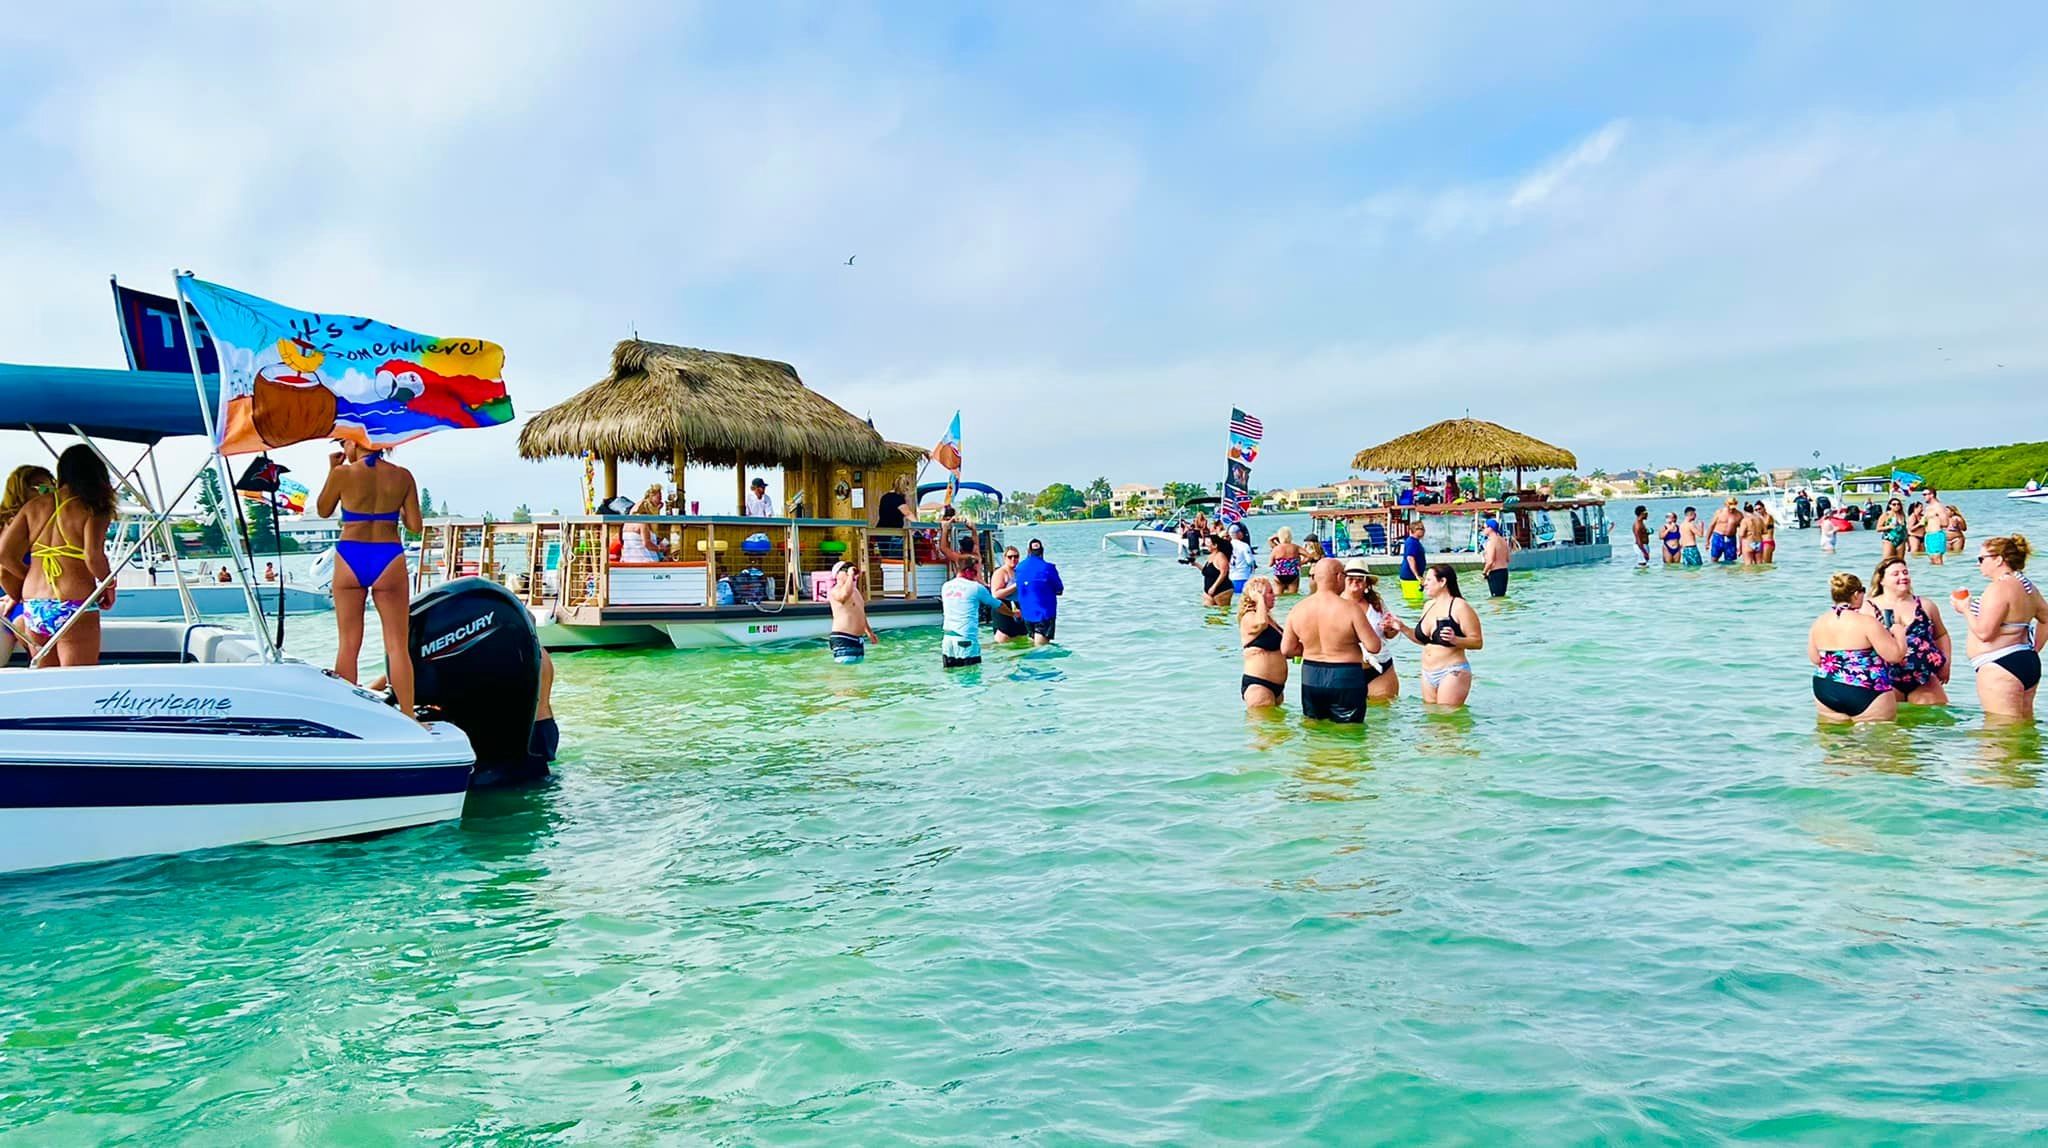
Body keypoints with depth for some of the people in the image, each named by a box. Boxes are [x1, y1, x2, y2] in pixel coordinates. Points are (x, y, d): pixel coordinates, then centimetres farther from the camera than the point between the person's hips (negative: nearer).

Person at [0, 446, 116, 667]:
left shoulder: (33, 506, 9)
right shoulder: (92, 510, -6)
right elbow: (93, 557, -20)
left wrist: (30, 579, 21)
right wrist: (109, 584, -1)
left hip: (33, 609, 5)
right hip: (74, 609, -5)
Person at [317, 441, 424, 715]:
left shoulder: (343, 473, -4)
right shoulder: (403, 477, 0)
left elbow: (323, 510, 13)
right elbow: (415, 526, 1)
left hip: (350, 558, 0)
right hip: (389, 559, 0)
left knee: (349, 644, 10)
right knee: (397, 646, 3)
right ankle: (407, 716, 0)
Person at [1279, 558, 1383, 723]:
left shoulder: (1297, 610, -3)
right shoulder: (1350, 609, -17)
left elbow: (1287, 650, 3)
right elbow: (1374, 647, -15)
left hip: (1310, 678, 5)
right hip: (1345, 679, -5)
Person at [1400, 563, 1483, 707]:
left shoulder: (1460, 607, -10)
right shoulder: (1429, 606, 13)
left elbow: (1478, 642, -13)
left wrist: (1455, 640, -30)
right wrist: (1403, 629, 10)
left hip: (1452, 673, -8)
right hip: (1428, 674, 8)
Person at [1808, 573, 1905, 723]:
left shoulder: (1819, 622, 4)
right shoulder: (1867, 622, -13)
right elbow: (1895, 655, -11)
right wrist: (1899, 632, 6)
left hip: (1825, 693, 6)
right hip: (1865, 694, -5)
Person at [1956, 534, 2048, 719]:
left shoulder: (1999, 588, -15)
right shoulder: (2025, 585, 14)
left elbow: (1984, 632, -20)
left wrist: (1966, 610, -5)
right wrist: (2033, 649, 27)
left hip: (2001, 668, -10)